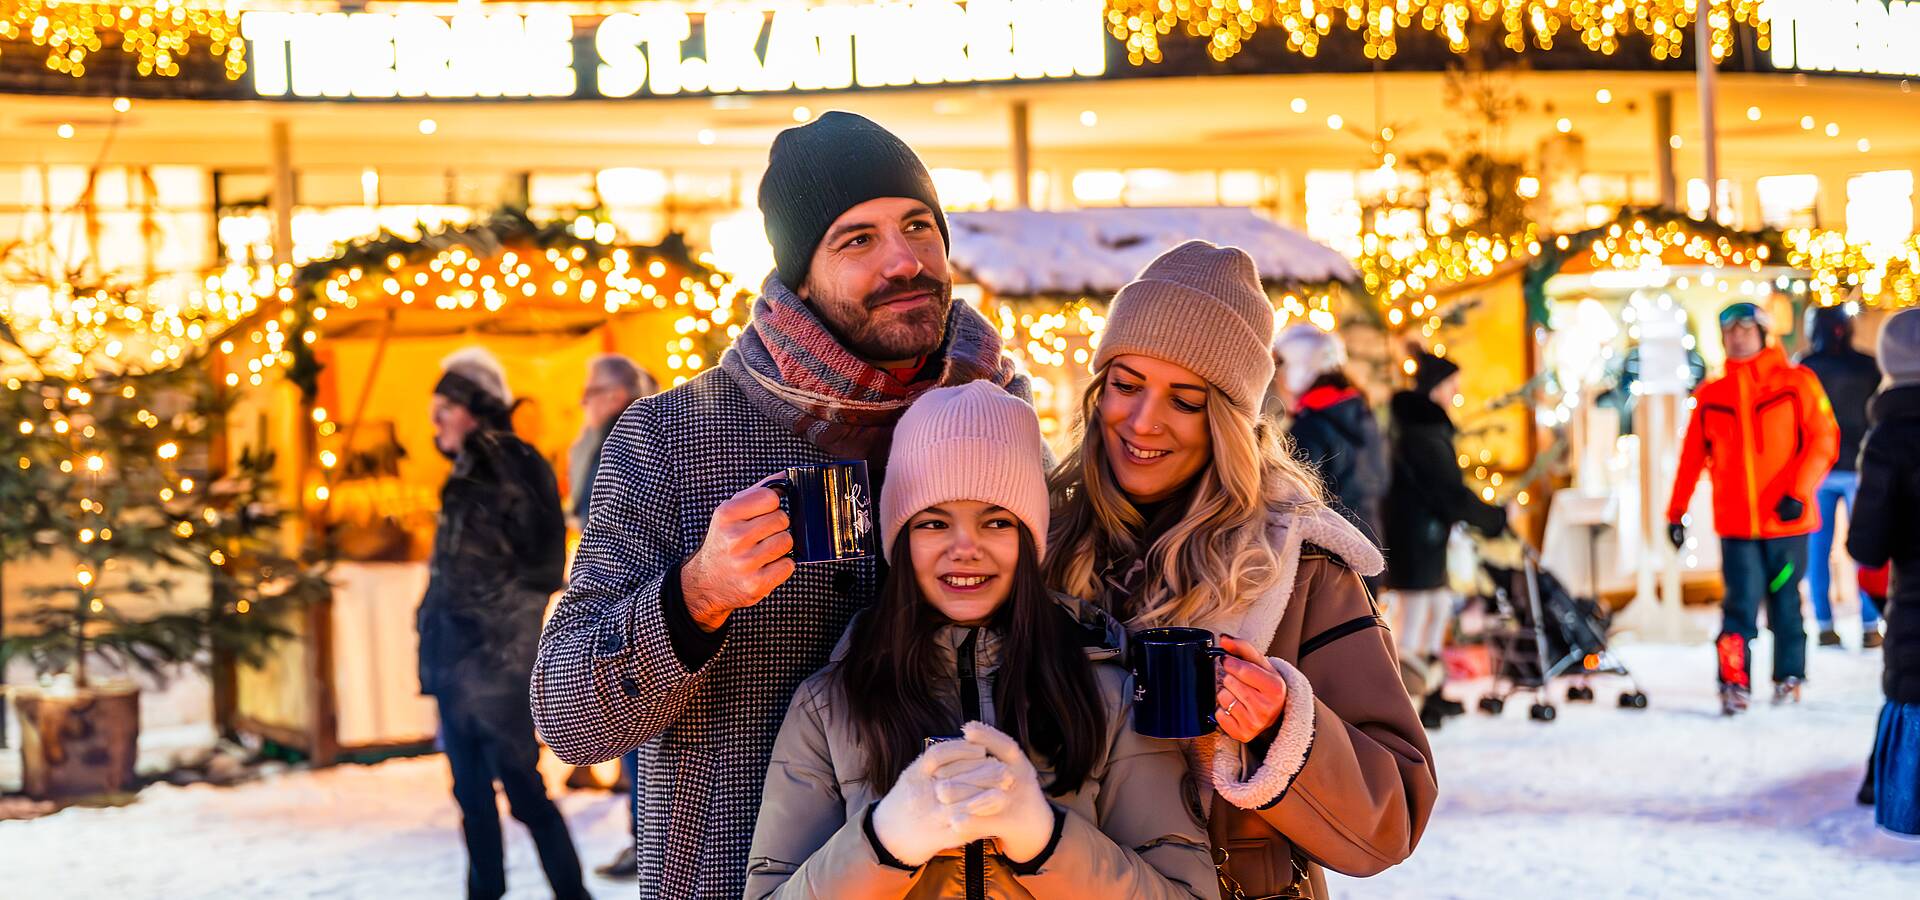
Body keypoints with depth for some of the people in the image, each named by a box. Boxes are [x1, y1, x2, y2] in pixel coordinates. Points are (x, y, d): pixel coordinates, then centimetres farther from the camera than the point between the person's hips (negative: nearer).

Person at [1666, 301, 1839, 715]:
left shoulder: (1796, 383, 0)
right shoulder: (1710, 396, 8)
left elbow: (1823, 440, -5)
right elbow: (1692, 457, 12)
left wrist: (1798, 493, -14)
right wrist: (1676, 512, 9)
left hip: (1786, 520, -1)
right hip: (1736, 524, 1)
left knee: (1785, 602, 8)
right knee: (1741, 605, -8)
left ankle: (1789, 677, 24)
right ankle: (1734, 684, -3)